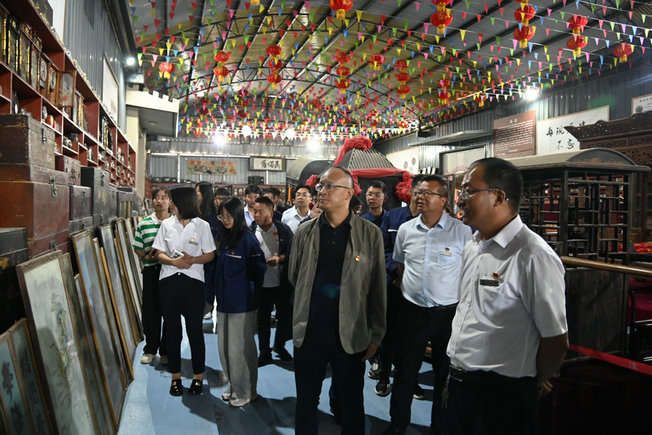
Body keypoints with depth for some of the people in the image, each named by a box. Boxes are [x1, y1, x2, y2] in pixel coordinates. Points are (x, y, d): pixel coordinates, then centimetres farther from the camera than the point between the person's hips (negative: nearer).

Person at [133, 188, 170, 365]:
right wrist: (146, 256, -9)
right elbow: (137, 247, 9)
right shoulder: (144, 223, 5)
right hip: (151, 271, 2)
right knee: (150, 311, 8)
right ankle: (150, 349, 26)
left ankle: (166, 350, 22)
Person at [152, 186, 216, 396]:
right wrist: (175, 261, -13)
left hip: (193, 281, -2)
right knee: (172, 330, 8)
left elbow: (210, 255, 2)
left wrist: (192, 259, -16)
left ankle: (197, 376, 18)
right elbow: (159, 254, 7)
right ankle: (175, 377, 22)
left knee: (195, 329, 2)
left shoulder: (202, 226, 1)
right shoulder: (167, 224, 8)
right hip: (169, 280, 3)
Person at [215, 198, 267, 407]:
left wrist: (250, 293, -4)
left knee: (241, 347, 2)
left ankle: (246, 391, 19)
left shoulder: (247, 238, -14)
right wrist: (219, 294, 14)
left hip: (242, 303, -8)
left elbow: (259, 269, -12)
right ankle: (233, 386, 32)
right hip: (225, 301, 8)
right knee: (225, 346, 14)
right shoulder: (224, 238, 10)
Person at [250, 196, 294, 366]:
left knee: (285, 315, 10)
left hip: (281, 283, -1)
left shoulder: (283, 230, -4)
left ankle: (279, 345, 35)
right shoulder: (251, 231, 1)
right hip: (261, 283, 1)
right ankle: (264, 352, 25)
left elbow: (292, 252, 0)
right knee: (262, 319, 10)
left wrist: (280, 258, -16)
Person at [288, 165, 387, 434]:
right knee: (306, 402, 15)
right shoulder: (304, 232, 3)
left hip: (351, 334, -2)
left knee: (352, 404, 14)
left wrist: (376, 336, -2)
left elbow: (377, 289, -4)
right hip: (308, 332, 2)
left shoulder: (370, 234, -5)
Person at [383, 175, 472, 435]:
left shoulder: (461, 231, -7)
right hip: (412, 311, 3)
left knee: (446, 374, 13)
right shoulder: (406, 230, 3)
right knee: (404, 370, 12)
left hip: (449, 313, -2)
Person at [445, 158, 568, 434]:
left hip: (501, 397, -7)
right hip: (458, 382, 7)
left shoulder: (534, 256, -20)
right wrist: (457, 373, 14)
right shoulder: (472, 247, 5)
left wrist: (531, 383, 0)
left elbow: (556, 341, -15)